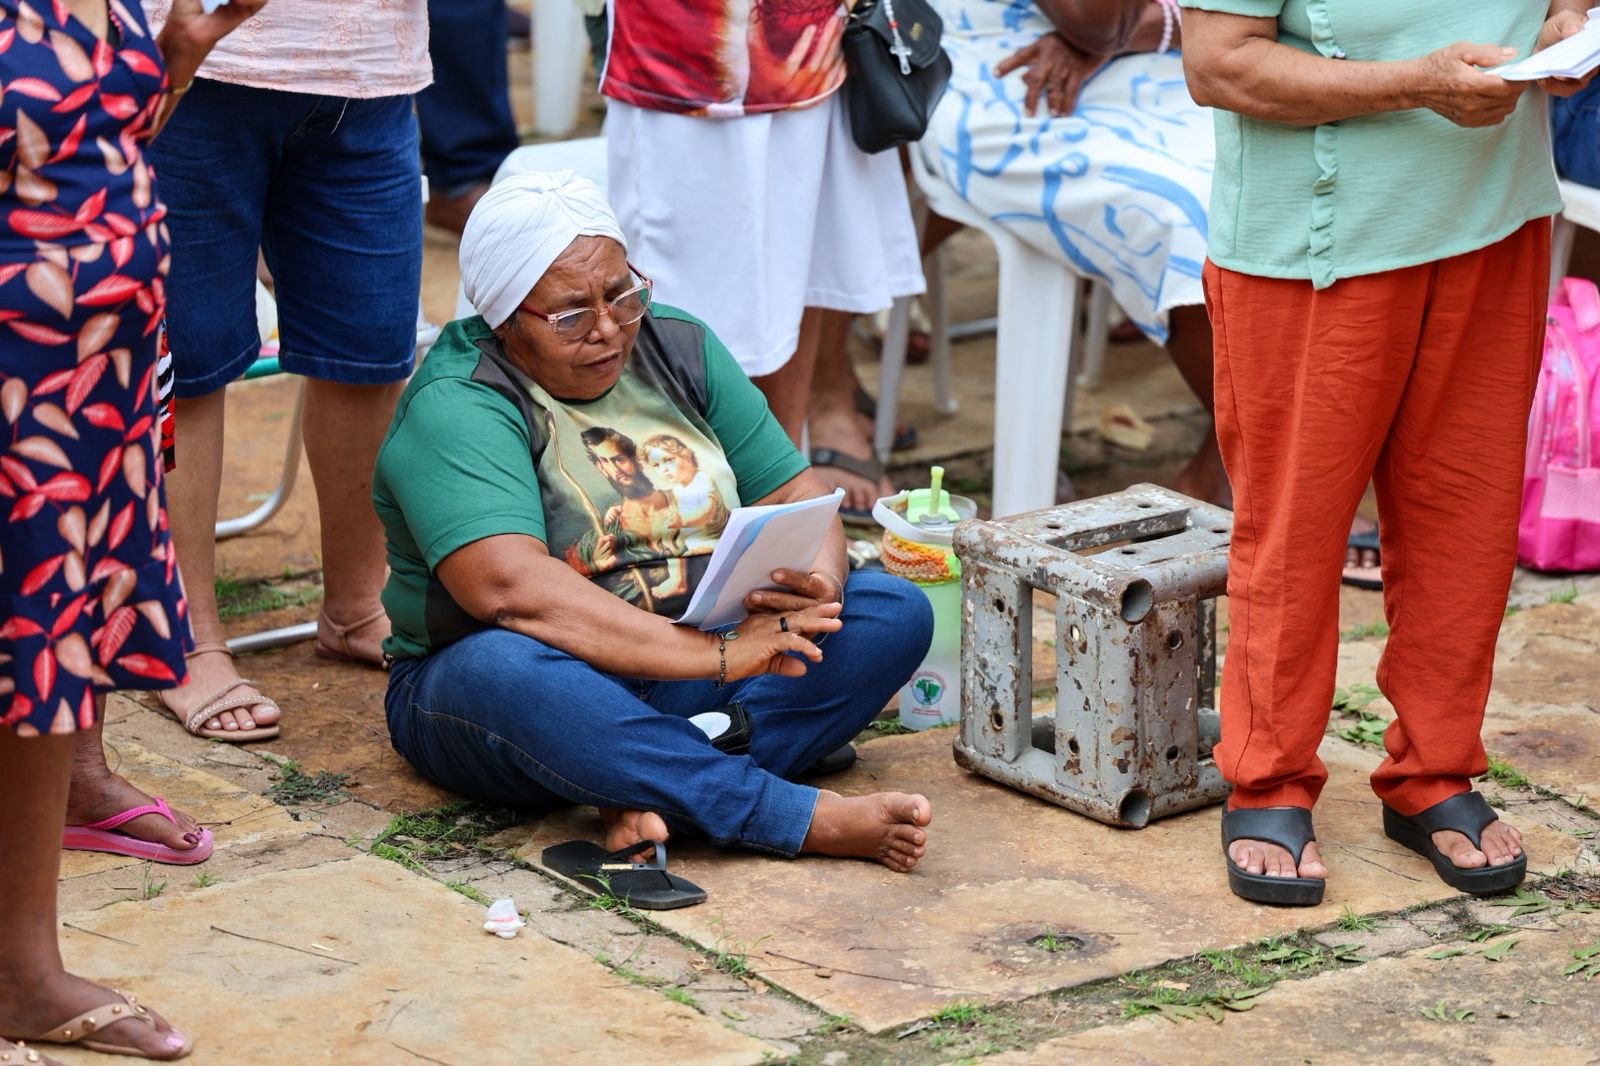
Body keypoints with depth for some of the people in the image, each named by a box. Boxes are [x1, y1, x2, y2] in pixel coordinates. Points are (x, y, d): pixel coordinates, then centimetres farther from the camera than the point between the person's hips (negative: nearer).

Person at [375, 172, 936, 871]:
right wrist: (718, 656, -35)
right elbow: (512, 589, -30)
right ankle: (807, 819, -39)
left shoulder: (675, 345, 7)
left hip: (694, 669, 6)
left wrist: (819, 583, -18)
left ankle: (655, 794, -31)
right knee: (504, 666, -40)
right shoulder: (456, 409, -14)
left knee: (895, 612, -13)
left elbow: (795, 492, 7)